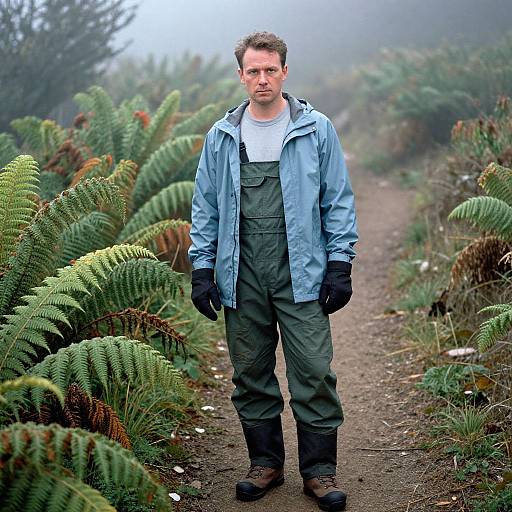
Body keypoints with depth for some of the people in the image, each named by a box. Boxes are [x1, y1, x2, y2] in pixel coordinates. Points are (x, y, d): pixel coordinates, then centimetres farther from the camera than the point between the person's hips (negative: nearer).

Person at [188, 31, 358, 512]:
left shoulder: (316, 129, 2)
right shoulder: (221, 136, 9)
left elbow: (338, 201, 3)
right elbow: (205, 207, 12)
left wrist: (339, 265, -3)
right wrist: (202, 269, 5)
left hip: (301, 274, -2)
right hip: (241, 277, 3)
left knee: (313, 372, -4)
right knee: (251, 375, 9)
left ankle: (319, 469, 8)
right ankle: (265, 462, 23)